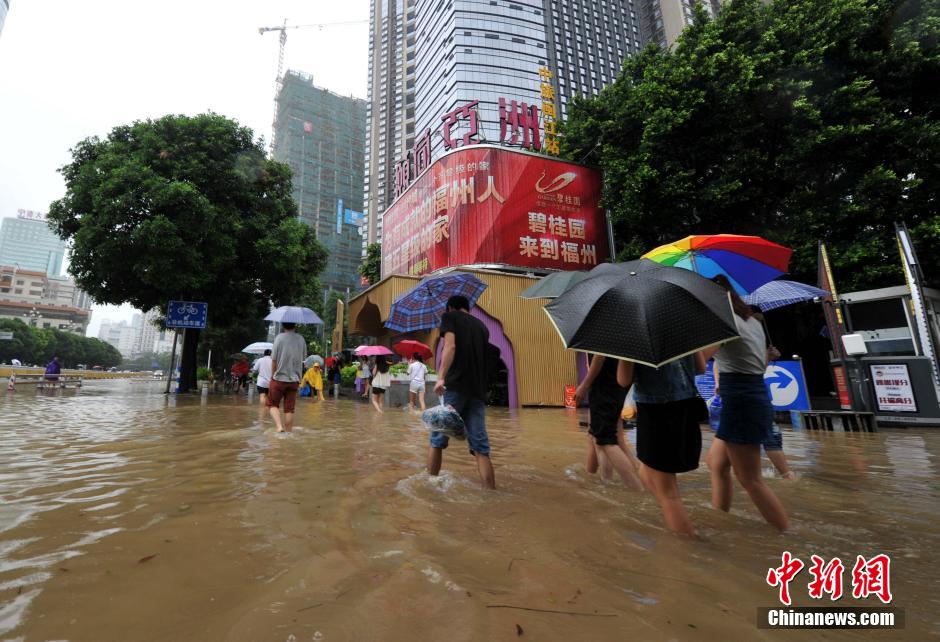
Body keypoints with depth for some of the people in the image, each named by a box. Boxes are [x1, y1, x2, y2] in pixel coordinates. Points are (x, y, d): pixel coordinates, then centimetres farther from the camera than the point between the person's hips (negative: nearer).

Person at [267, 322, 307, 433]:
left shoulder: (280, 338, -10)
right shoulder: (301, 339, 2)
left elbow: (274, 360, -8)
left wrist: (273, 375, 5)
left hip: (279, 378, -3)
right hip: (295, 379, 3)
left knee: (272, 404, 12)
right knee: (289, 408, 9)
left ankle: (279, 426, -6)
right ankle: (288, 432, 12)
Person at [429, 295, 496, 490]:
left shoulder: (449, 317, 6)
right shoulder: (481, 325, 21)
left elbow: (450, 346, -12)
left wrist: (441, 377, -21)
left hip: (455, 386, -4)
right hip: (478, 391, 5)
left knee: (438, 439, 10)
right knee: (481, 447, 3)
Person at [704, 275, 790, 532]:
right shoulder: (752, 320, 16)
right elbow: (763, 364, 23)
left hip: (740, 400, -10)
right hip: (756, 395, 10)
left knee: (751, 480, -1)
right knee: (716, 462, 18)